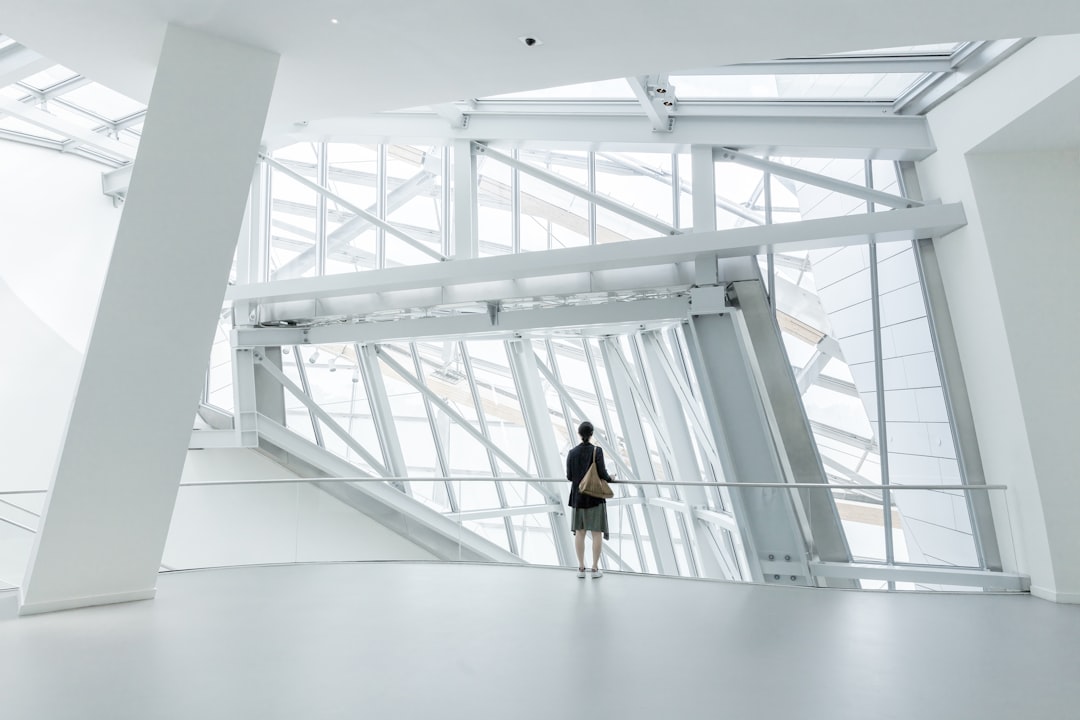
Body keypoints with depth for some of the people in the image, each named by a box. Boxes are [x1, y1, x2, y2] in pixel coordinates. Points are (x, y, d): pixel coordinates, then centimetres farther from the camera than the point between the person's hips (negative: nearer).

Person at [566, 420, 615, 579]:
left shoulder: (572, 452, -2)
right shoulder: (597, 451, -12)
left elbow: (569, 476, 1)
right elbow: (602, 474, -14)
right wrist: (611, 479, 7)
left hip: (578, 496, 3)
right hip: (595, 496, -3)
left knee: (579, 532, 9)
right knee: (597, 532, 5)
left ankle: (581, 568, 13)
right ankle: (595, 568, 8)